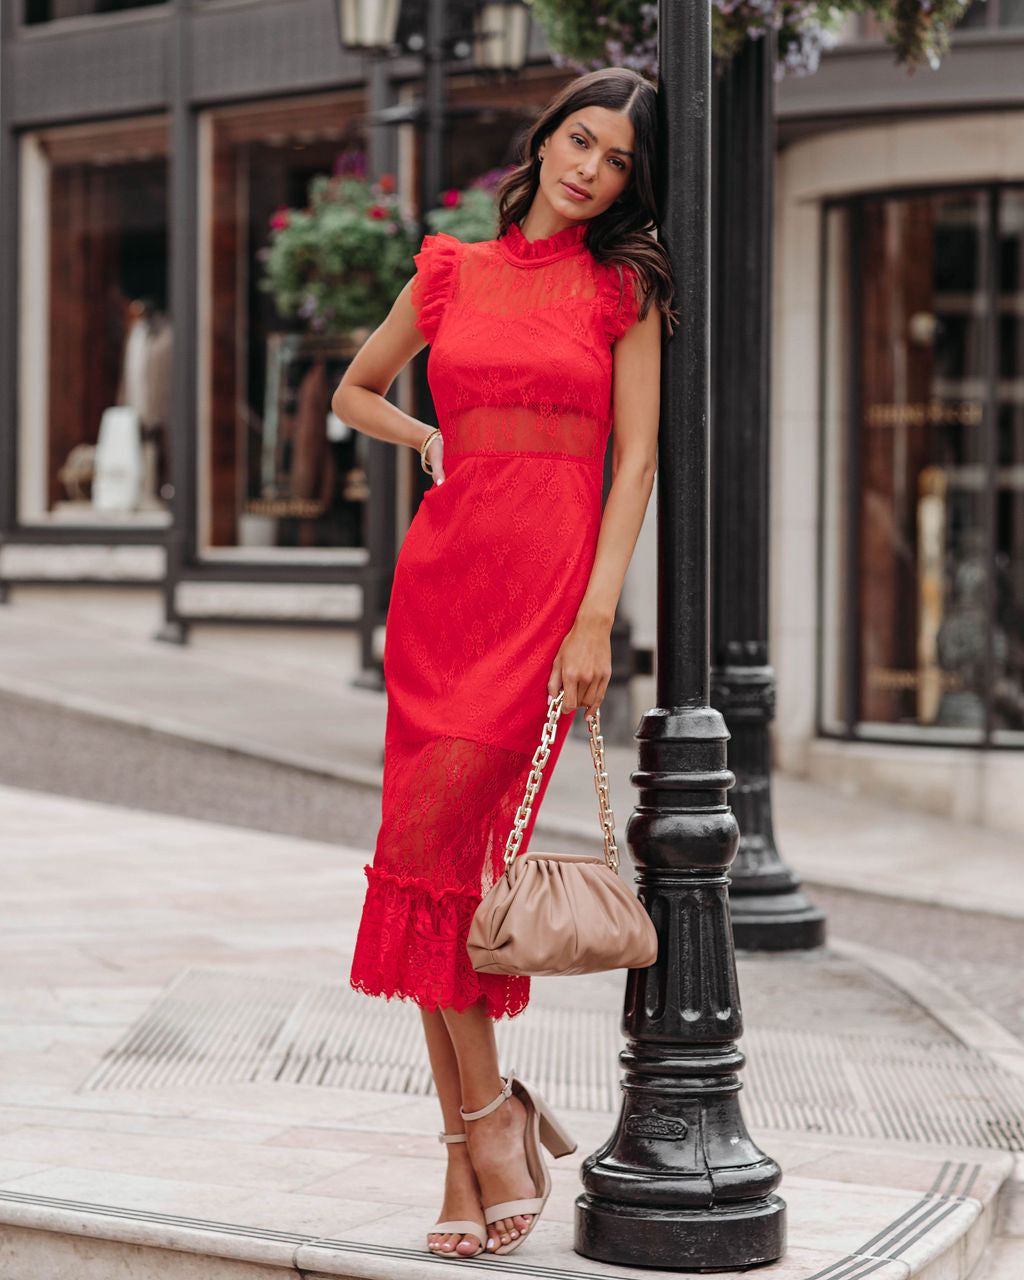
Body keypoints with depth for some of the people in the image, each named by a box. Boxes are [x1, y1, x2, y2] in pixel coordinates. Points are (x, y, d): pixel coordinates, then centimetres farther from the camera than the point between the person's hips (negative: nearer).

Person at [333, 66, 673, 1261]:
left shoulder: (624, 287, 4)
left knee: (438, 842, -13)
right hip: (442, 567, 4)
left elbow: (636, 459, -2)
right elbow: (353, 390, 27)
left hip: (551, 580, -4)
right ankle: (476, 1139, 6)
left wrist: (595, 620, -11)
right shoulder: (451, 273, 12)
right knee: (437, 849, 0)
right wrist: (428, 442, 8)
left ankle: (485, 1112, 2)